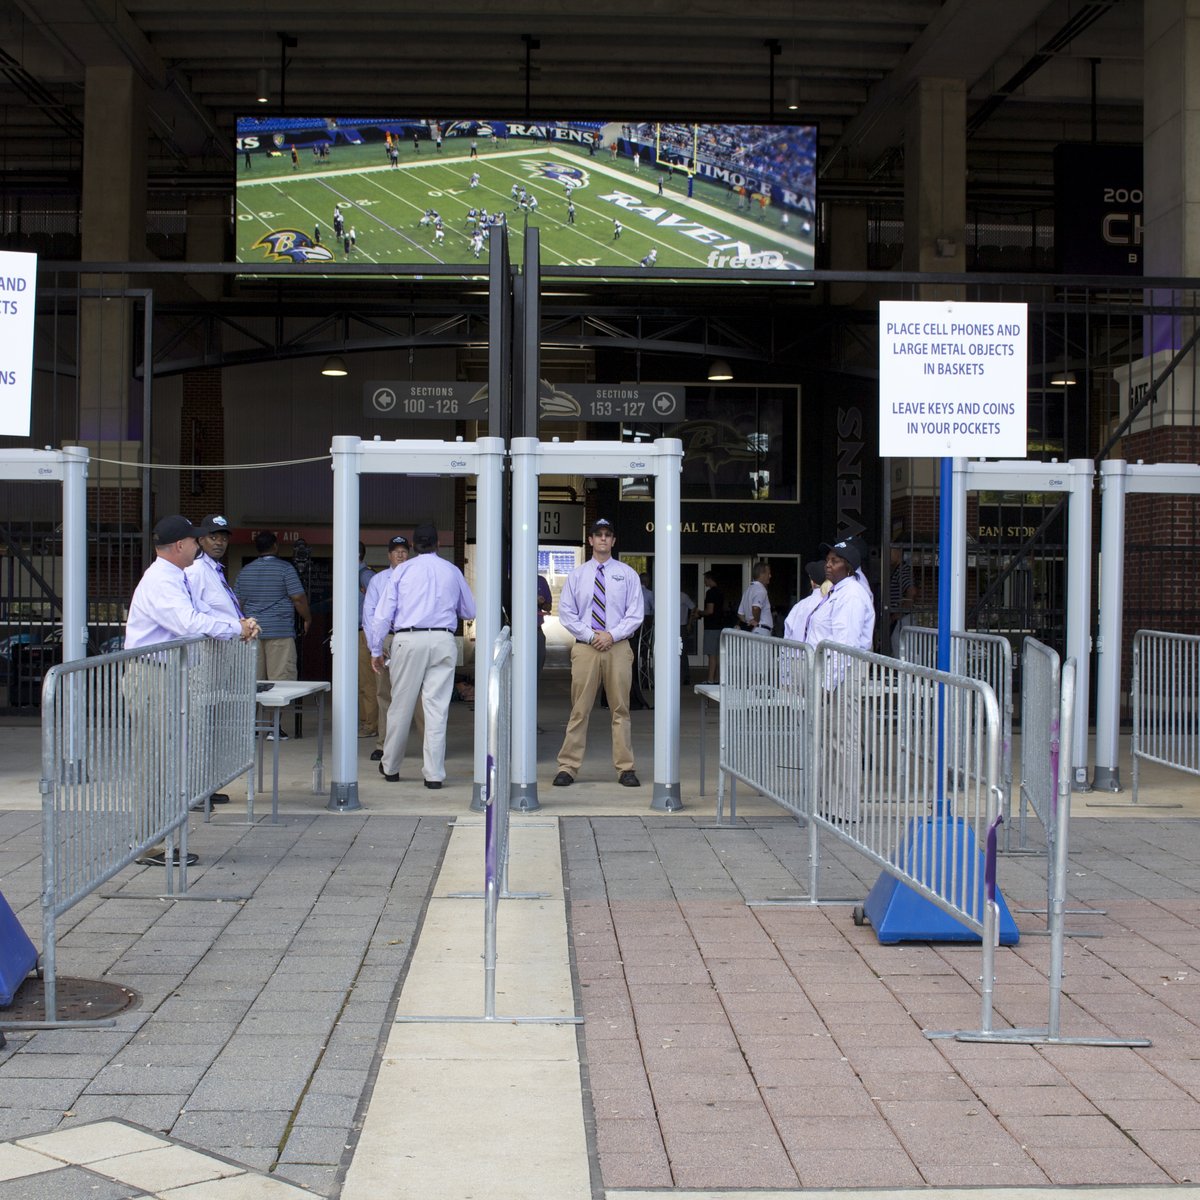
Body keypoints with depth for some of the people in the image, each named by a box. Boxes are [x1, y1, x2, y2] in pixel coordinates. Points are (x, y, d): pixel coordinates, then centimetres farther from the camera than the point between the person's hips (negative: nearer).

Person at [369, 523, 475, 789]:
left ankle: (390, 767, 22)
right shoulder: (452, 571, 10)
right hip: (443, 640, 1)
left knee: (401, 706, 9)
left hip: (408, 640, -1)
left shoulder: (402, 570, 6)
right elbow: (470, 612, 19)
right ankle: (434, 773, -1)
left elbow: (383, 613, 3)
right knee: (437, 707, 0)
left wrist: (376, 650, 10)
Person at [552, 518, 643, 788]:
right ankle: (568, 767, 4)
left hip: (618, 646, 0)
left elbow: (635, 614, 3)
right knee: (579, 710, 0)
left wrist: (611, 635, -10)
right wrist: (590, 635, -7)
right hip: (585, 647, 0)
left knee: (620, 710, 3)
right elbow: (566, 612, 5)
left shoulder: (627, 574, 7)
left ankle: (625, 769, 7)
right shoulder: (577, 575, 8)